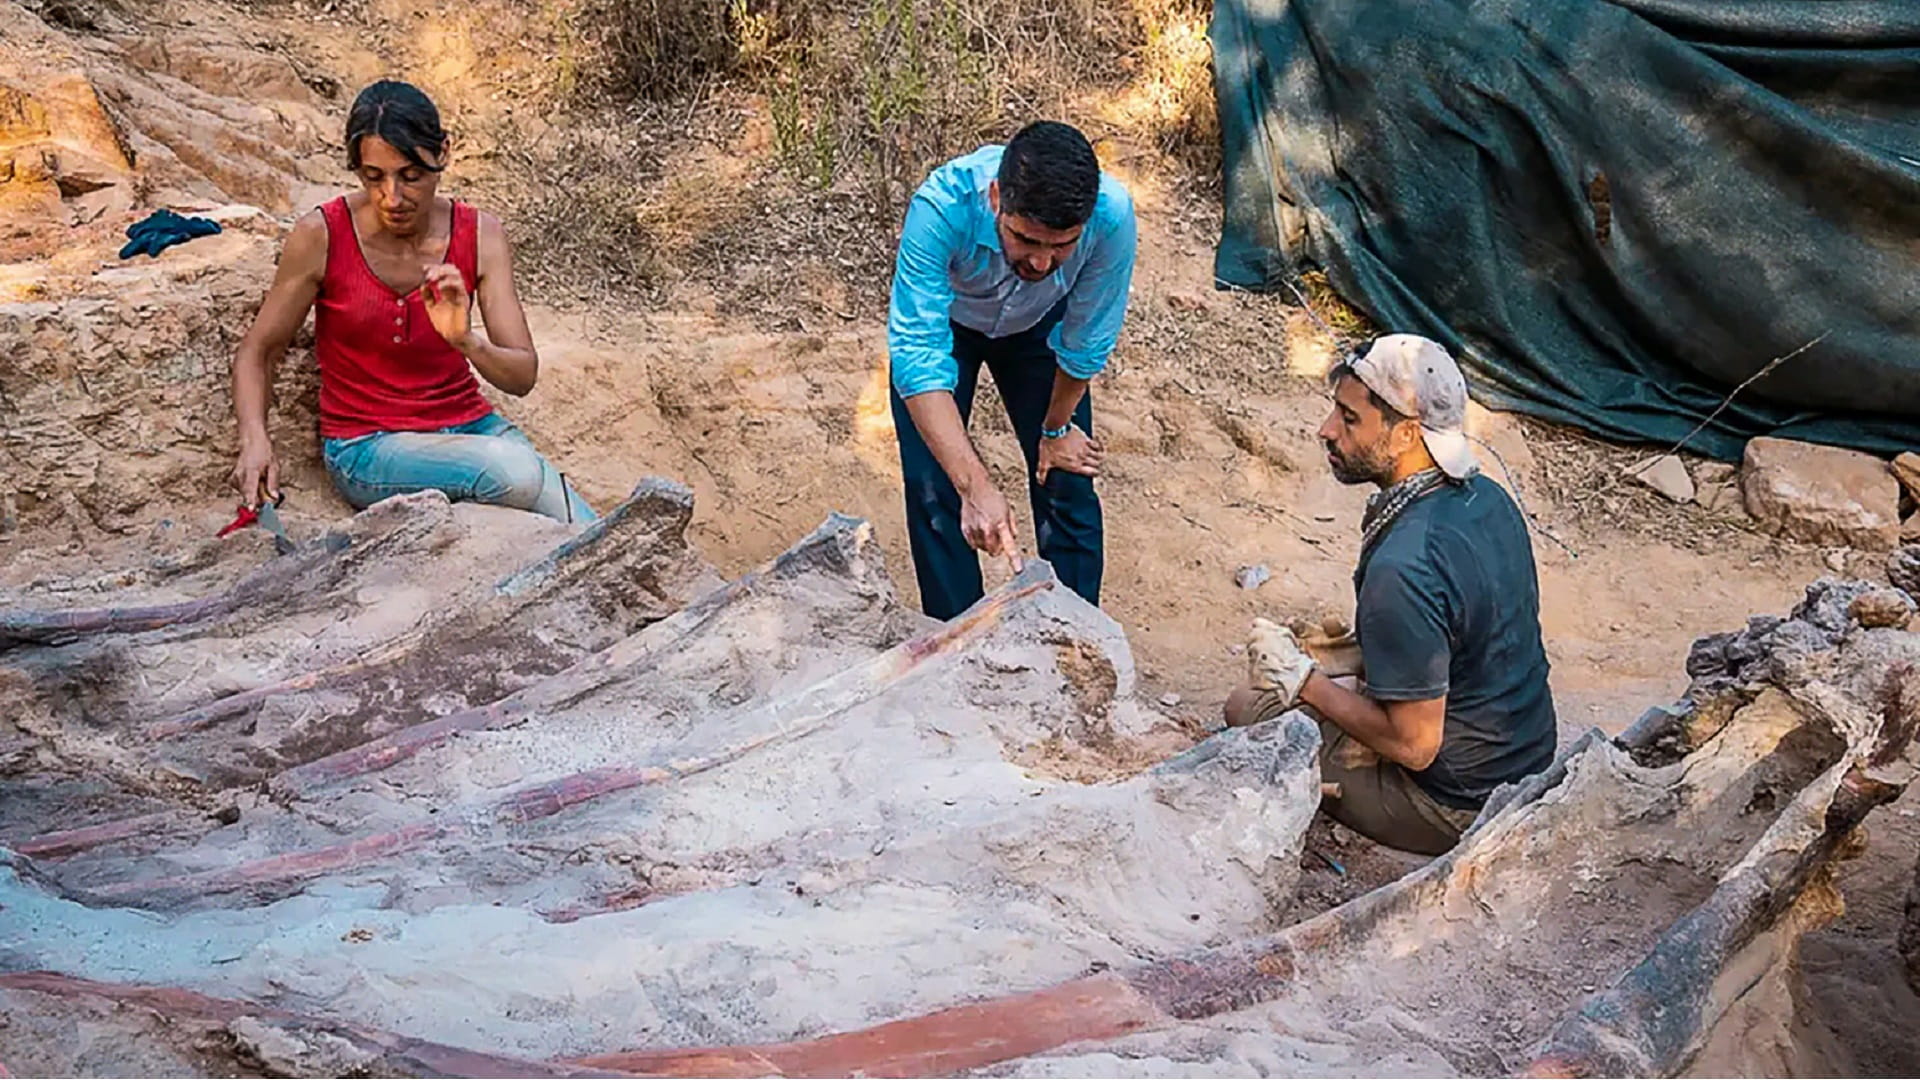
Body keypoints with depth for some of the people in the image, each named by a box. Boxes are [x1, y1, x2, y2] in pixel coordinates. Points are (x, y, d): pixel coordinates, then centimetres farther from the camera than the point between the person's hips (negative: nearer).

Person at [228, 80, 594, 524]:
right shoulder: (321, 236, -10)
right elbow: (257, 350, 1)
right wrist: (255, 441, -17)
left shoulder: (479, 235, -5)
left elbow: (523, 376, -9)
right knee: (516, 472, -31)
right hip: (366, 447, -2)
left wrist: (467, 341, -30)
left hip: (469, 424, 2)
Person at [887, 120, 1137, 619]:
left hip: (1039, 324, 2)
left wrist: (1056, 428, -4)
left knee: (1067, 482, -1)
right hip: (942, 320, -1)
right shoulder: (941, 208, -44)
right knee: (934, 489, -7)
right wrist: (976, 487, -55)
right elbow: (918, 358, -45)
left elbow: (1086, 341, -20)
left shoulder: (1112, 215, -38)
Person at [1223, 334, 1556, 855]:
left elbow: (1415, 744, -26)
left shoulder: (1402, 570, -32)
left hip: (1456, 808, -8)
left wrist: (1304, 678, -14)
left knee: (1249, 709, 2)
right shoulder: (1486, 497, -4)